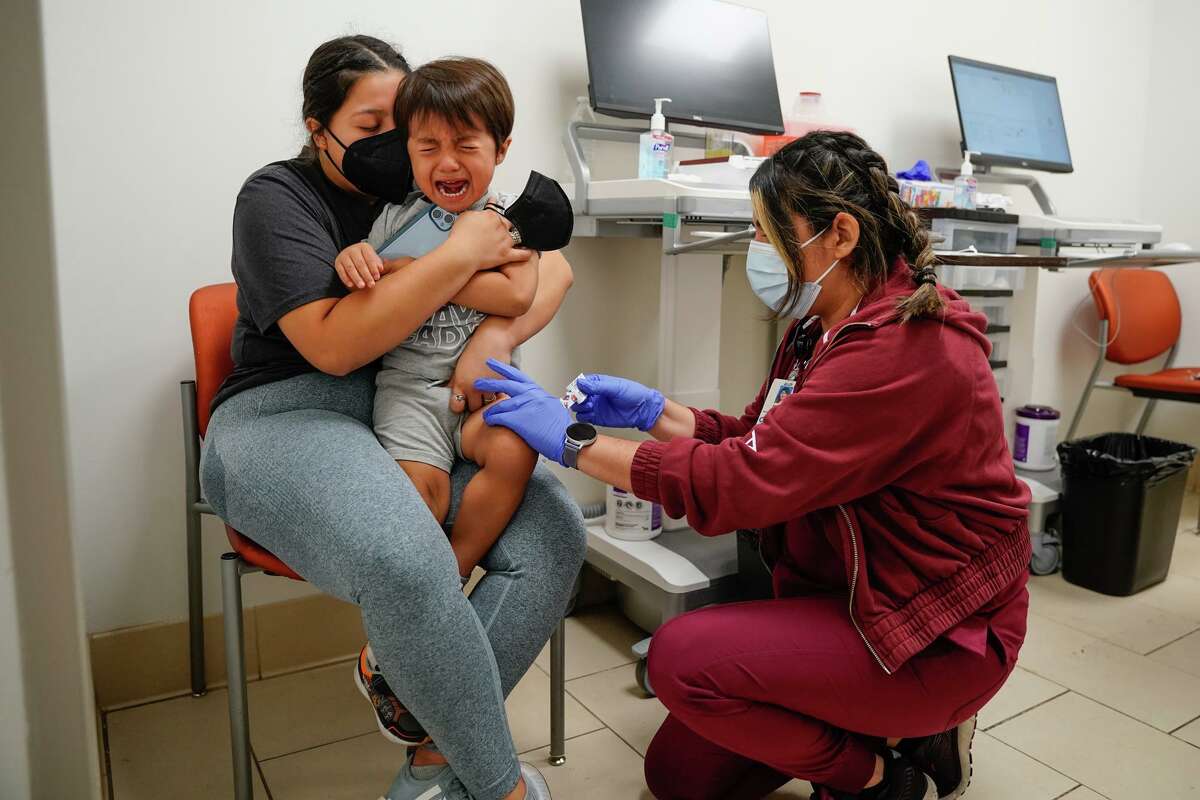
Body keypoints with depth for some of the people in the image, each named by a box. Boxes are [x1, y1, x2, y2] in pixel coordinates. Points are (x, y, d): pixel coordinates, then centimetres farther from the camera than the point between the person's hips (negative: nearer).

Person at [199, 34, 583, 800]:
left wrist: (500, 333, -12)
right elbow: (335, 344, -17)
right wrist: (462, 255, -18)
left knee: (553, 532, -21)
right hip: (287, 420, -5)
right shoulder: (278, 198, -1)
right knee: (408, 564, -35)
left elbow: (554, 267, 9)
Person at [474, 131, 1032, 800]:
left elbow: (743, 481, -31)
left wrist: (576, 441, -25)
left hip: (941, 636, -8)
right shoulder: (828, 324, 5)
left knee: (686, 658, -24)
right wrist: (652, 409, -6)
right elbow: (757, 444, 7)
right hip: (848, 597, 9)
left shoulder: (905, 348, -26)